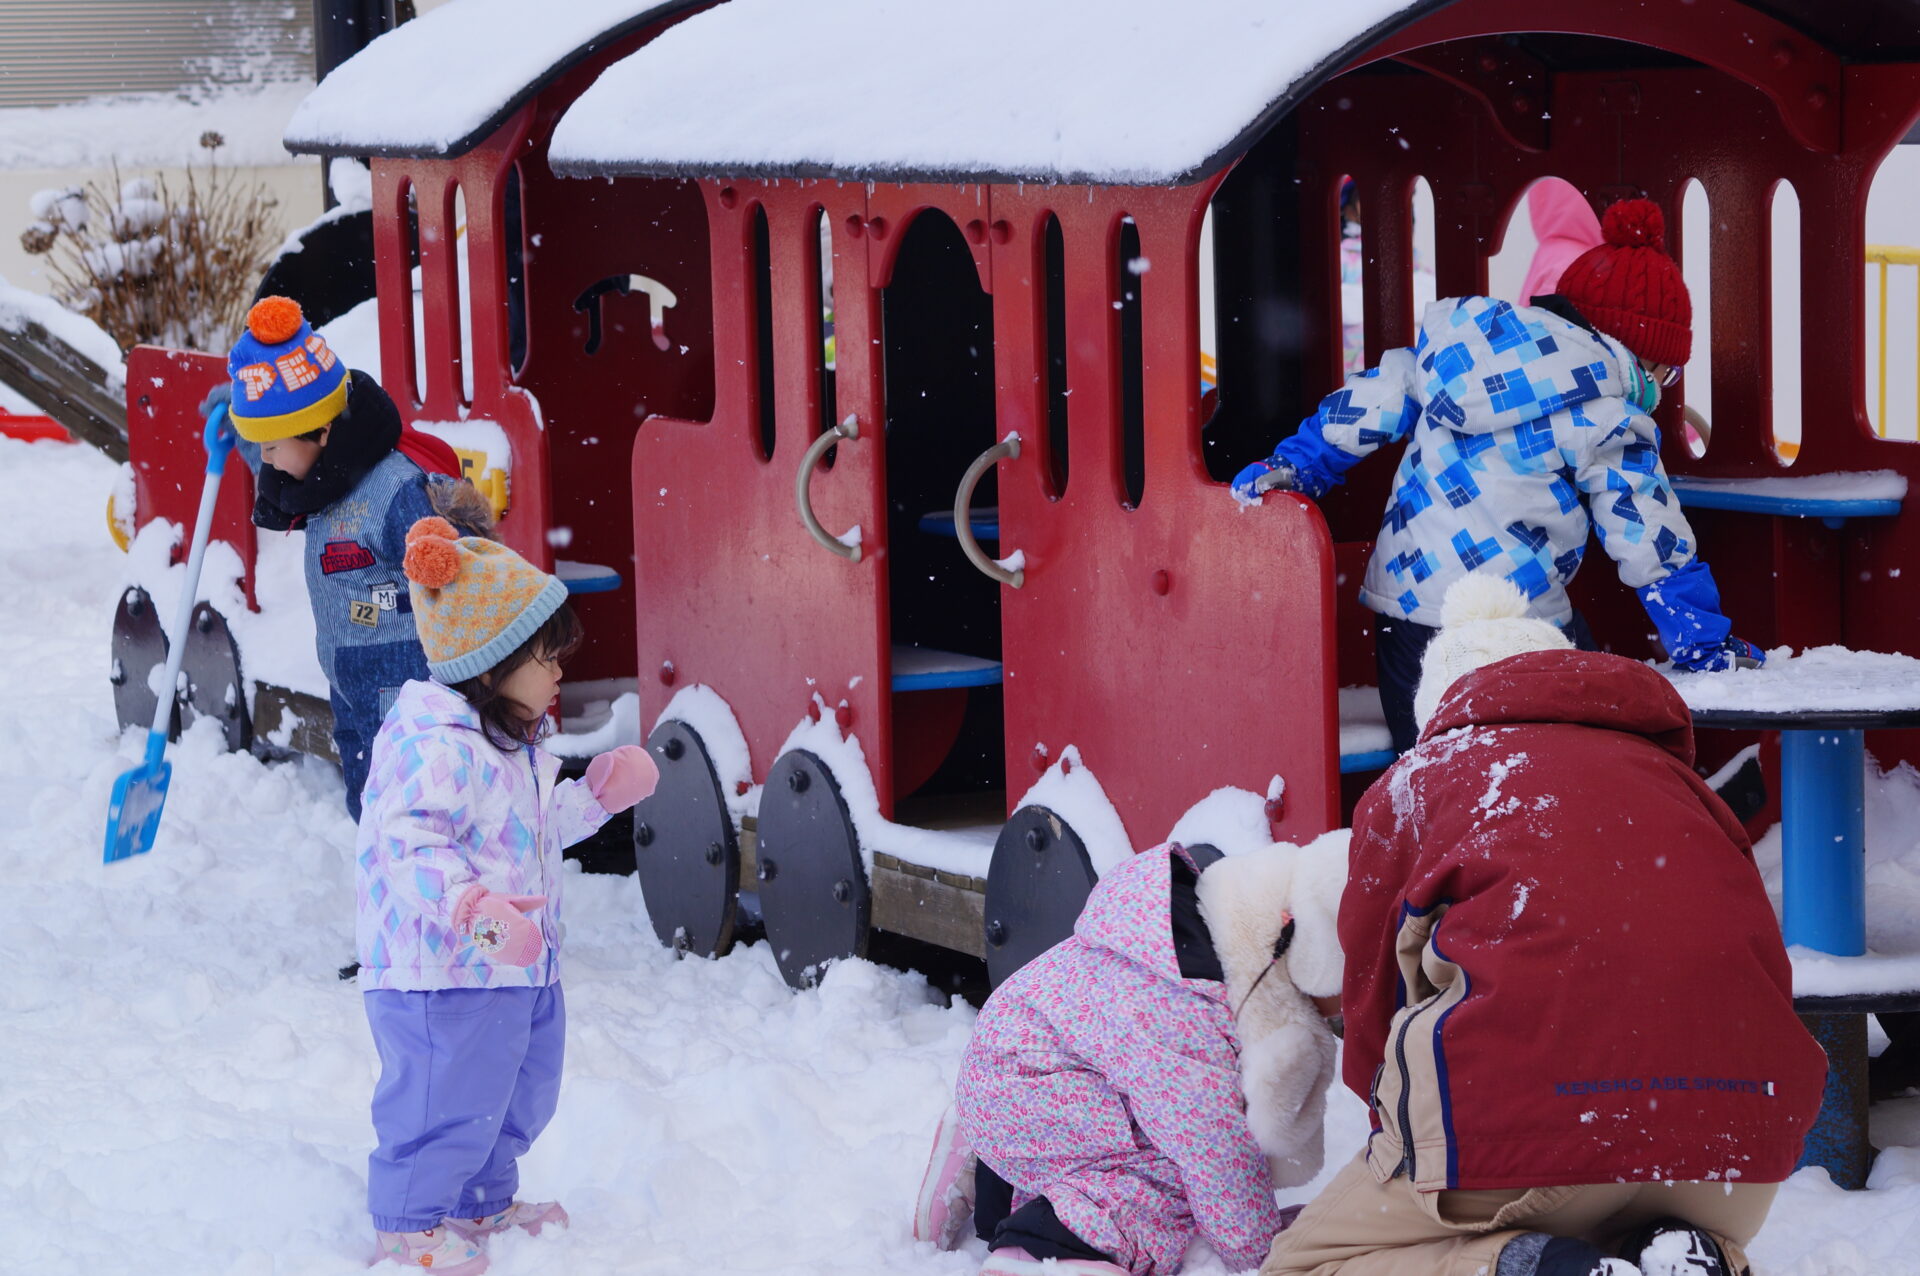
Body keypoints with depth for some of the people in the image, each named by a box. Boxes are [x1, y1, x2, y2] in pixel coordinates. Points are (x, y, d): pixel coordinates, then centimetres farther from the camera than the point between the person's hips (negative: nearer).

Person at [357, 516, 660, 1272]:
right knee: (446, 1104, -2)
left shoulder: (513, 744, 13)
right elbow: (411, 843, -32)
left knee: (512, 1099, 21)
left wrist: (596, 797, 18)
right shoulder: (435, 747, -23)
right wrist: (472, 908, -43)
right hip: (442, 974, -10)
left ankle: (481, 1208, 39)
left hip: (518, 970, 10)